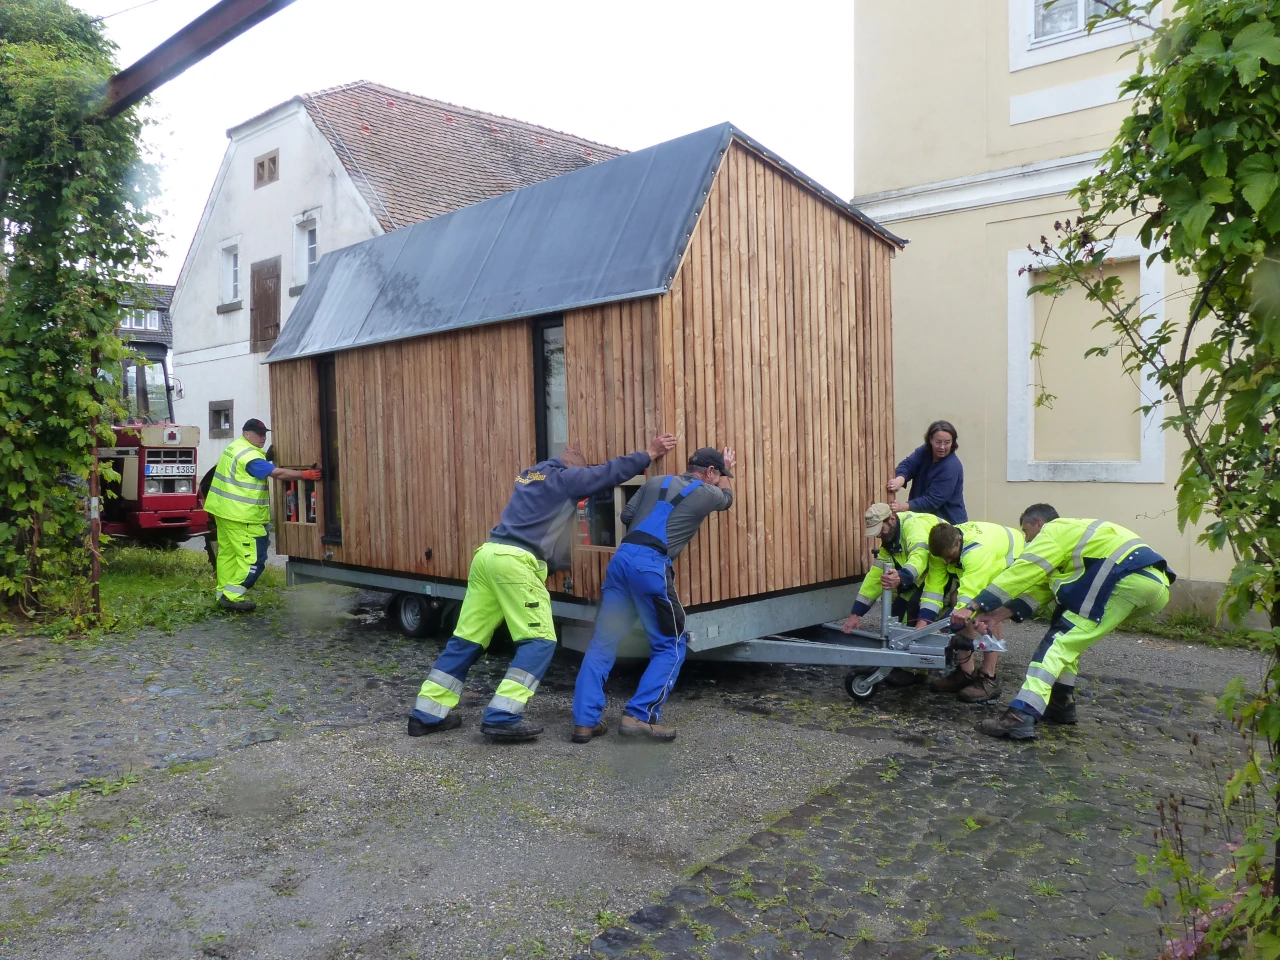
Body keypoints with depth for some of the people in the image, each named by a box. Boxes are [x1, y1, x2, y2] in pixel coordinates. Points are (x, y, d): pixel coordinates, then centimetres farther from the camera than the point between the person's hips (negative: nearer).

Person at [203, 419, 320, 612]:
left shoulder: (234, 447, 14)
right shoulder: (249, 455, -19)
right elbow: (277, 473, -26)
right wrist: (305, 474, -26)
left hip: (225, 510, 11)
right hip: (241, 516, -11)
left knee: (228, 553, 16)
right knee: (253, 557, -7)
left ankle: (224, 594, 21)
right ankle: (232, 596, -5)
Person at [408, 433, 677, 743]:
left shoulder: (533, 474, 26)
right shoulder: (563, 476, 4)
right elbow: (608, 472, 5)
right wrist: (649, 454, 13)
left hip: (488, 554, 9)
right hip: (514, 561, -9)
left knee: (467, 638, 11)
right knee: (539, 640, -4)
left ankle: (428, 714, 14)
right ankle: (503, 718, -12)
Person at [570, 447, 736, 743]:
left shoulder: (656, 482, 20)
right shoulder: (707, 493, 11)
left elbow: (626, 515, 17)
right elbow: (727, 498, 34)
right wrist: (726, 472, 52)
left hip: (621, 558, 6)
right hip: (651, 566, -5)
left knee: (603, 642, 9)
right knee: (671, 646, 9)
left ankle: (585, 722, 7)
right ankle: (639, 716, -1)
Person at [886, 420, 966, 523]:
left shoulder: (951, 467, -23)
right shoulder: (923, 452, -2)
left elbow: (932, 500, -27)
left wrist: (906, 506, -38)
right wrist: (900, 479, -41)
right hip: (925, 518, 6)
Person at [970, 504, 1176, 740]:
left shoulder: (1053, 532, 7)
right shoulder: (1071, 533, 34)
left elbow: (1020, 573, -2)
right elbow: (1039, 587, 26)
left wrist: (975, 606, -1)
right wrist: (998, 615, 18)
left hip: (1127, 575, -10)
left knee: (1061, 639, -10)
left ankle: (1021, 716, -22)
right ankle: (1061, 704, 24)